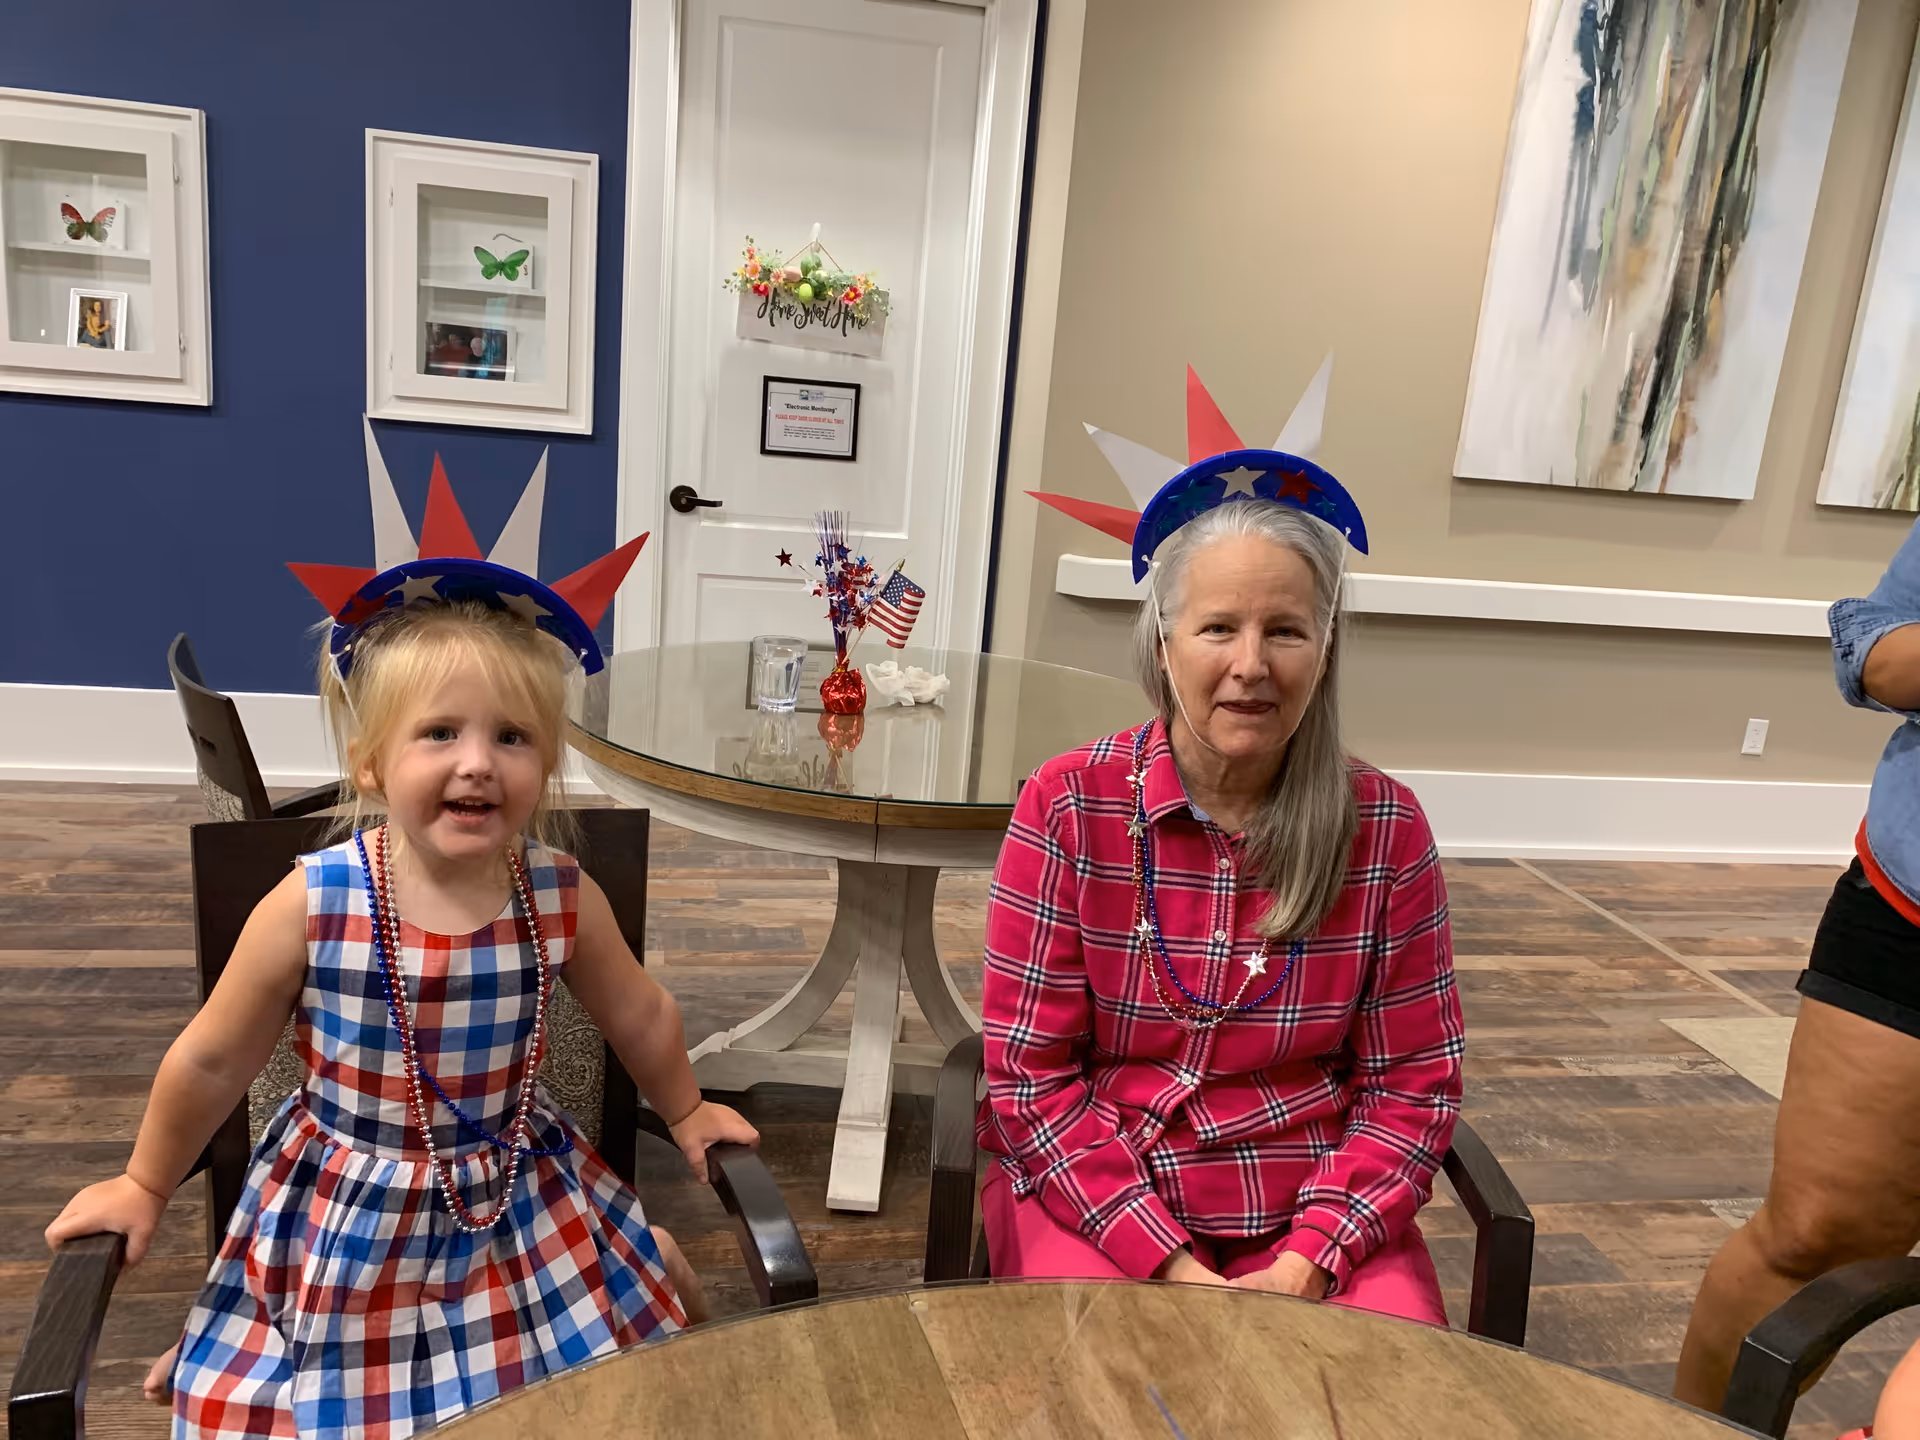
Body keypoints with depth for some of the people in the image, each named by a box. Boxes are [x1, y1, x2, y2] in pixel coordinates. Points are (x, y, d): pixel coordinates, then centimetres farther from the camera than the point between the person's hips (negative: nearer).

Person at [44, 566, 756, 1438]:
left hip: (523, 1198, 3)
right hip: (349, 1224, -2)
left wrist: (686, 1111, 15)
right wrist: (144, 1186, 7)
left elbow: (639, 1016, 2)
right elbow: (213, 1059, -6)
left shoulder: (562, 896, -17)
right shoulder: (313, 906, -23)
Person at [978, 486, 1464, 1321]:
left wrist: (1305, 1266, -13)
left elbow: (1412, 1089, 0)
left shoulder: (1384, 827, -5)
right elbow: (1030, 1077, -8)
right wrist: (1171, 1266, -16)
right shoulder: (1068, 805, -10)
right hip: (1092, 1193, -1)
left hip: (1318, 1215, 2)